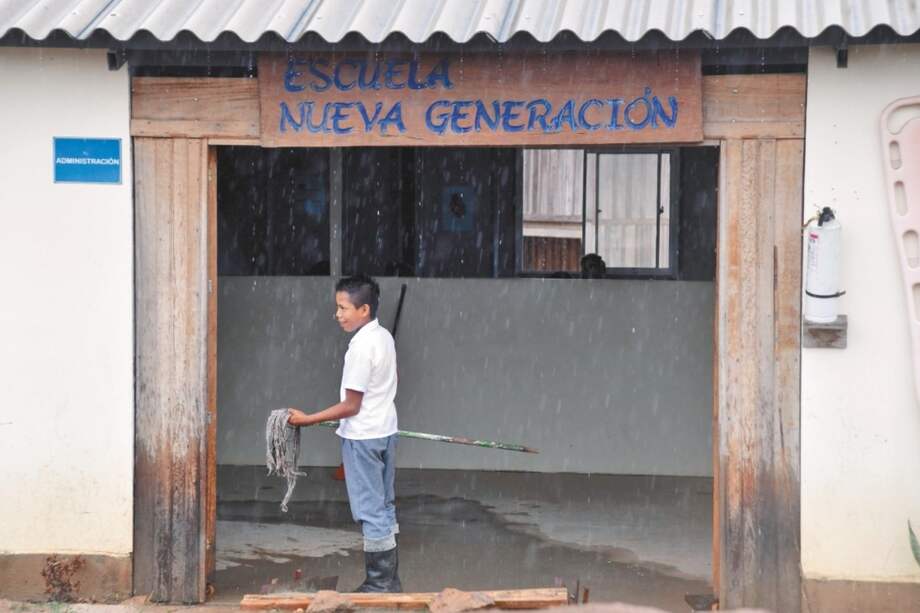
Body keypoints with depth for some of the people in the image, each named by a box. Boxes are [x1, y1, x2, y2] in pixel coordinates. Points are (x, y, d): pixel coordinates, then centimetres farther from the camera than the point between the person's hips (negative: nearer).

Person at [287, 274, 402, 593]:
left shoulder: (362, 347, -22)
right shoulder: (384, 337, 6)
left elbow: (351, 406, -22)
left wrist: (307, 419, -17)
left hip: (363, 437, -9)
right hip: (385, 431, 9)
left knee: (371, 512, -2)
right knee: (384, 507, 14)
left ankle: (379, 584, 4)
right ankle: (390, 579, 21)